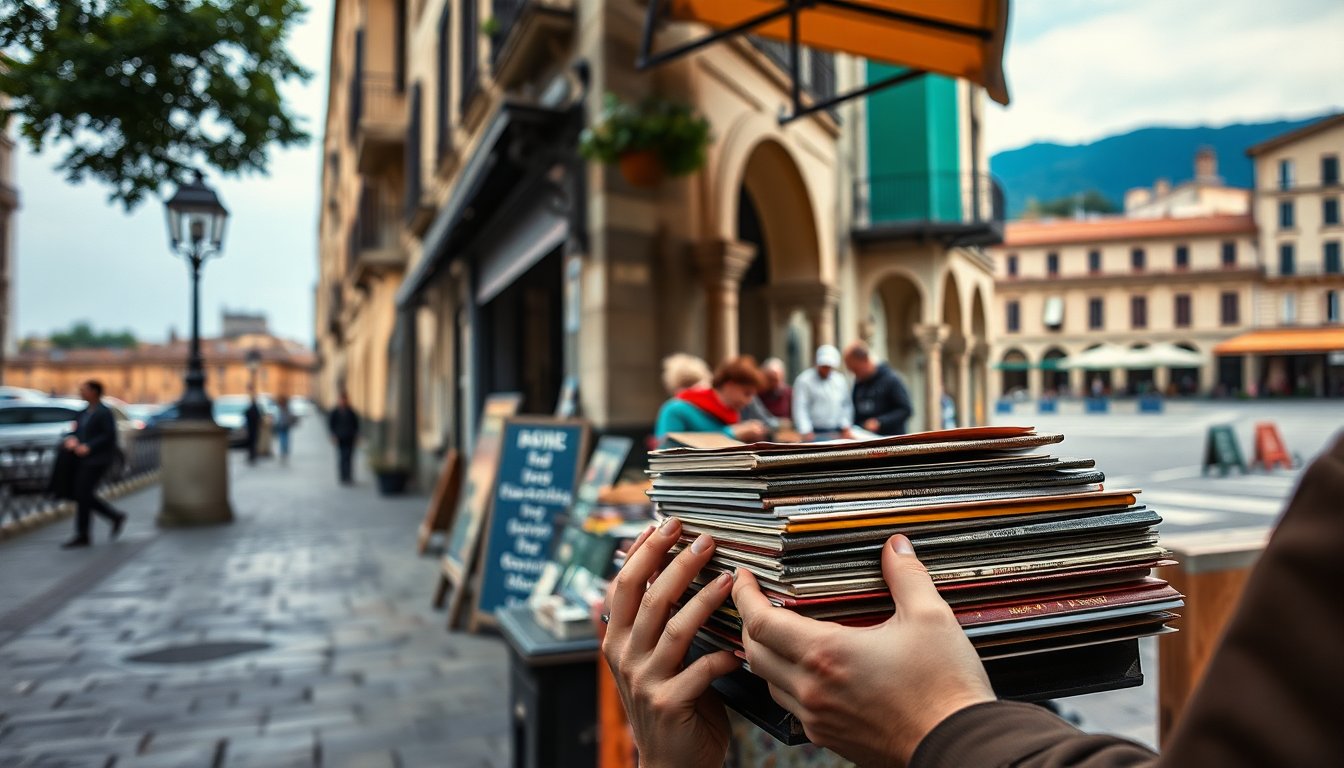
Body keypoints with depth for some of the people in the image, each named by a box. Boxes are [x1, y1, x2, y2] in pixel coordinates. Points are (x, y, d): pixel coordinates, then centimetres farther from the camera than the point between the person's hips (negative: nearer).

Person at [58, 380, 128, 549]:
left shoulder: (104, 412, -10)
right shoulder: (85, 412, 15)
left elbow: (110, 436, -17)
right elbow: (78, 432, 17)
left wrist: (88, 447, -22)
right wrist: (72, 440, -5)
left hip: (97, 460, -9)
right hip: (83, 459, 9)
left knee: (83, 495, -9)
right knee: (84, 495, 6)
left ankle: (82, 536, -1)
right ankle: (116, 517, 18)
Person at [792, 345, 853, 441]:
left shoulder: (840, 380, 14)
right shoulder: (804, 380, -4)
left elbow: (846, 405, 19)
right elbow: (800, 408, -9)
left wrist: (846, 427, 8)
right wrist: (806, 432, -17)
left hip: (838, 433, 5)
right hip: (816, 434, -5)